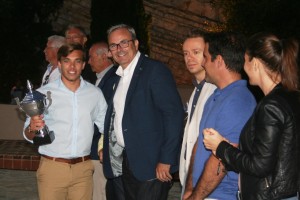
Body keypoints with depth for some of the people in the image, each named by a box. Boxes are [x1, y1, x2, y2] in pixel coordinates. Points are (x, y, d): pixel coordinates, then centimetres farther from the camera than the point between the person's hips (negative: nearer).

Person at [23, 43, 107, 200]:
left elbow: (105, 126, 15)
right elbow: (28, 135, -1)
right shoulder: (43, 93, -3)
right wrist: (32, 129, -21)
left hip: (83, 169, 2)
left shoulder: (95, 93, 4)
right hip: (52, 168, -2)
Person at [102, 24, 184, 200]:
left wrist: (166, 160, -19)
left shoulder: (155, 70, -9)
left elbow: (174, 113, -16)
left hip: (151, 164, -7)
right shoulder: (118, 76, 15)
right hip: (126, 162, 7)